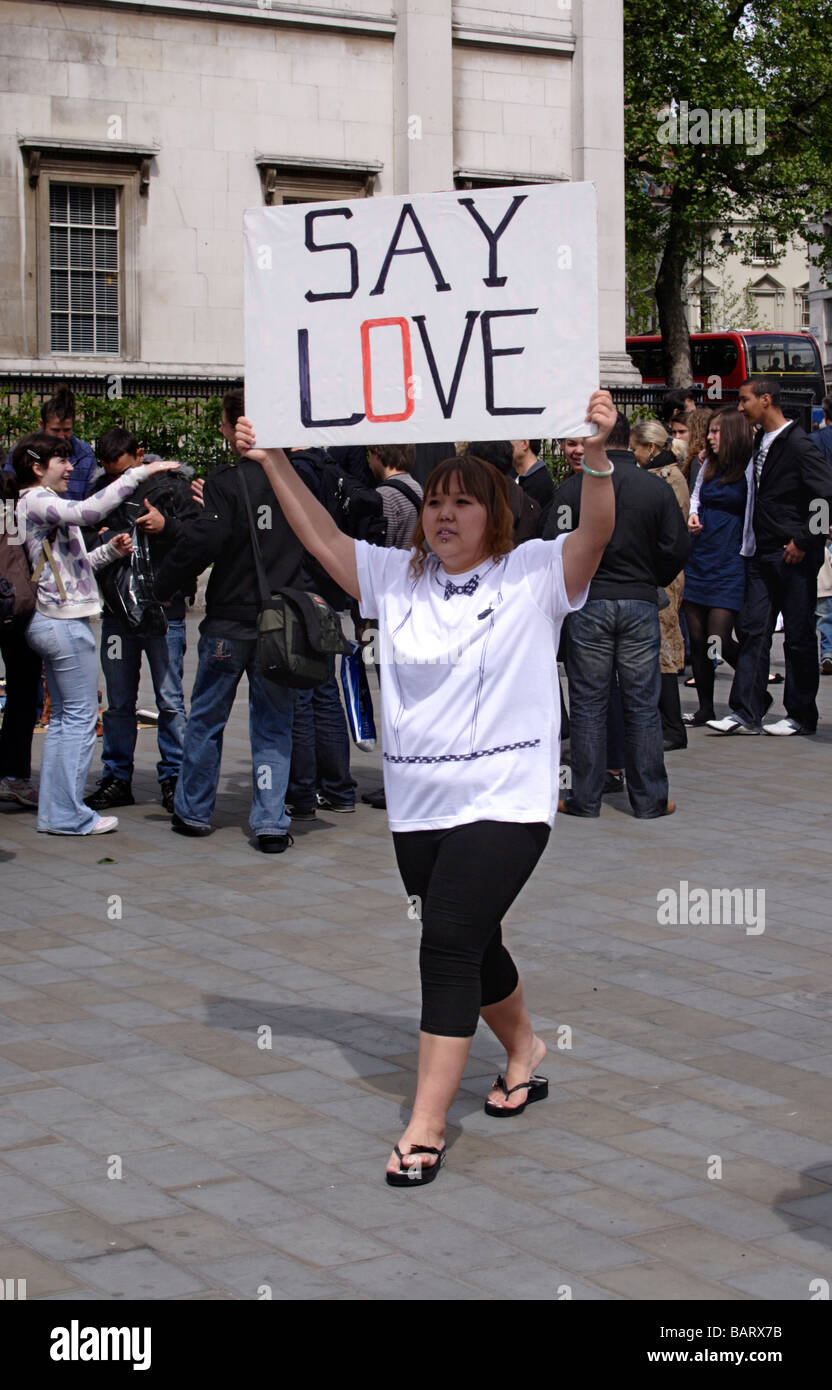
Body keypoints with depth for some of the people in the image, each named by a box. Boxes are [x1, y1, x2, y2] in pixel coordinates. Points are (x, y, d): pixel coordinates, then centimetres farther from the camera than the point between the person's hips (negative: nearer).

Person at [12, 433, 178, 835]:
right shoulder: (37, 502, -12)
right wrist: (140, 473, -24)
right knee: (80, 717, -6)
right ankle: (69, 814, -3)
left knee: (63, 718, 13)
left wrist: (110, 550, 7)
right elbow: (90, 510, -29)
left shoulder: (40, 504, 19)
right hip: (66, 624, -10)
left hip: (52, 621, 10)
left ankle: (53, 811, 15)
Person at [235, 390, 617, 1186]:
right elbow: (321, 537, 12)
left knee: (448, 944, -14)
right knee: (470, 948, 18)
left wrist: (595, 454, -32)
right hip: (417, 806, 6)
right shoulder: (396, 578, 11)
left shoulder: (533, 575, -2)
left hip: (504, 801, -5)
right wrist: (272, 462, 6)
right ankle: (523, 1051, 45)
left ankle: (425, 1128, -11)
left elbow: (596, 533, -16)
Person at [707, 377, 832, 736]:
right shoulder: (758, 441, 11)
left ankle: (801, 716, 11)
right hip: (761, 555, 8)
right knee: (753, 630, 4)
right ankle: (746, 713, 4)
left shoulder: (799, 445, -13)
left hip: (793, 557, -8)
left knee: (798, 636, 2)